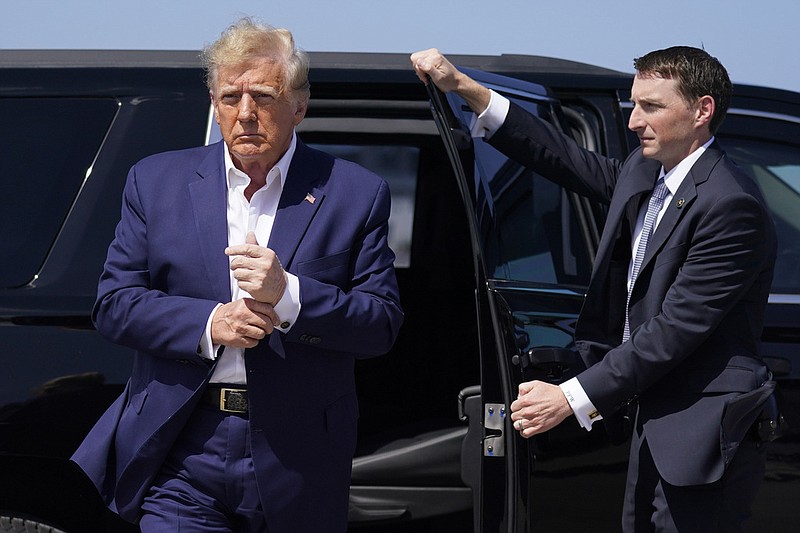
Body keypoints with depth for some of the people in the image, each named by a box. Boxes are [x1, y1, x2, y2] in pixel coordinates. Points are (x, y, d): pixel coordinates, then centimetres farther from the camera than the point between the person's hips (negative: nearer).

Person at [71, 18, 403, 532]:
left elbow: (383, 325, -2)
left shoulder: (356, 194, 2)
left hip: (296, 462, 0)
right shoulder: (157, 181, 7)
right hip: (182, 456, 0)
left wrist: (288, 295, -18)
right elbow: (114, 302, 3)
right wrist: (208, 324, -14)